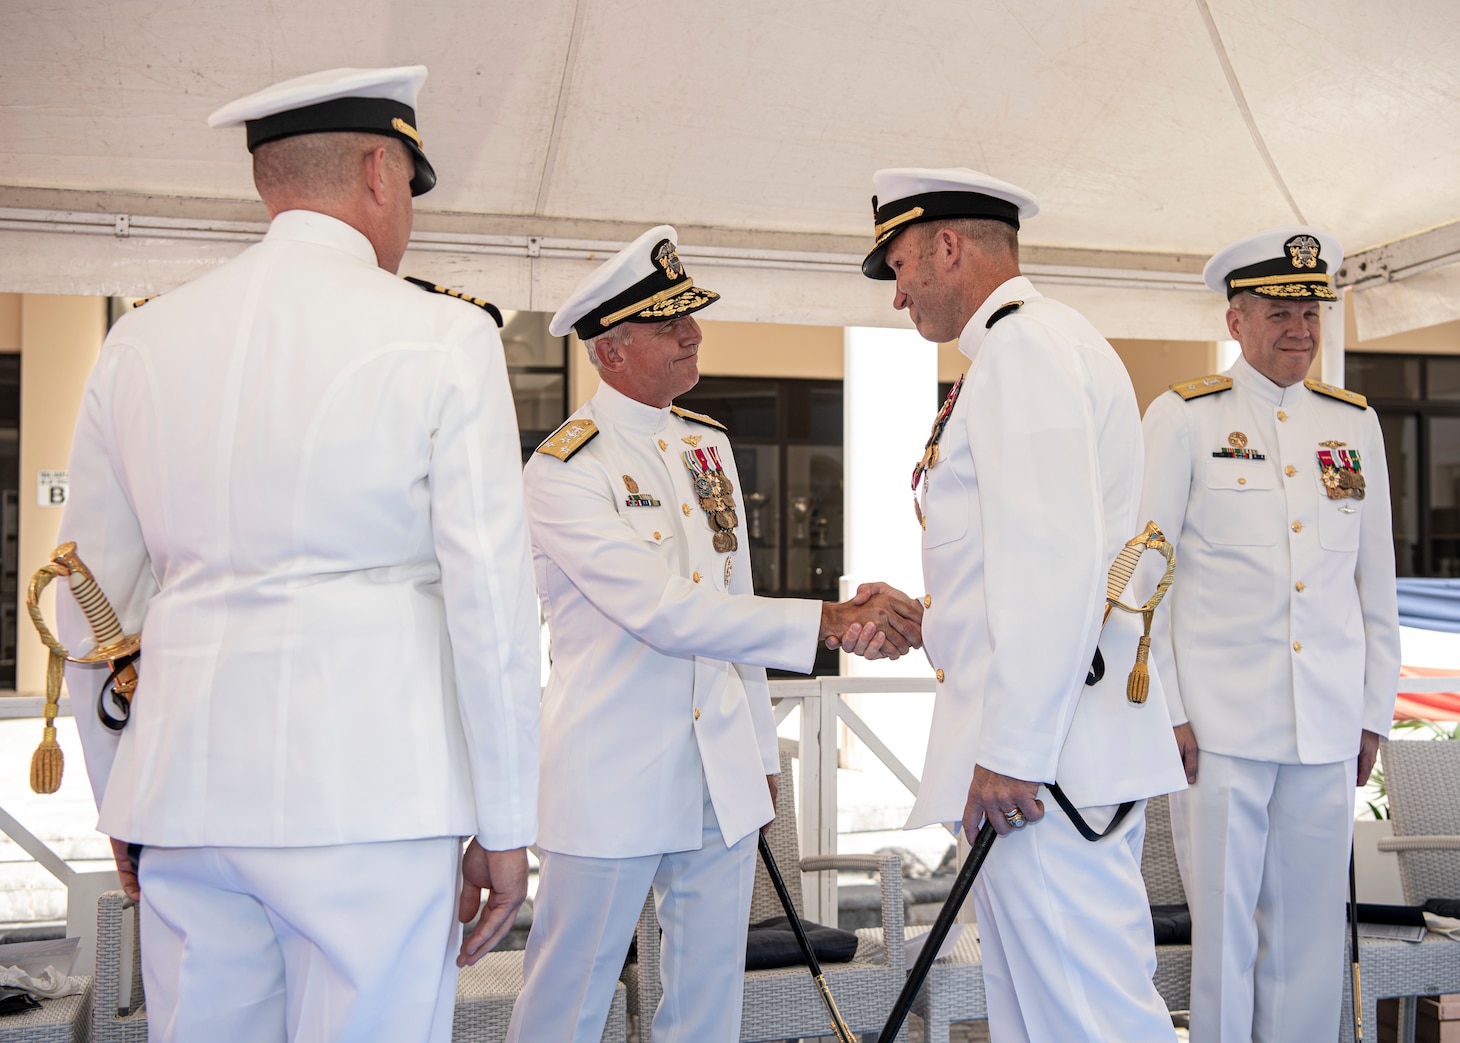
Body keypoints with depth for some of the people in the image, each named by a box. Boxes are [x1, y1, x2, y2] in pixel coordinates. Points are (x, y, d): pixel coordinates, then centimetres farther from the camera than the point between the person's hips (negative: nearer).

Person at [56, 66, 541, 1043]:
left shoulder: (139, 341, 9)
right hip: (371, 790, -4)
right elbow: (492, 600, -8)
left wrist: (123, 802, 23)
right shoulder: (442, 336, -5)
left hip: (185, 785, 5)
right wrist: (504, 826, 0)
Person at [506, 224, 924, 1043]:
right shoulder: (564, 470, -12)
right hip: (614, 782, -6)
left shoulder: (711, 446, 10)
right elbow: (665, 614, -23)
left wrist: (761, 753, 15)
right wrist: (828, 622, -27)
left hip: (724, 779, 7)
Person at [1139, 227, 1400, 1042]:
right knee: (1224, 922, 3)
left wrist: (1376, 711, 11)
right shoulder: (1182, 418, 0)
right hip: (1219, 723, -3)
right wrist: (1165, 711, -7)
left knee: (1313, 928, 9)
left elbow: (1377, 579, 15)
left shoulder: (1355, 423, 12)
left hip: (1328, 729, 4)